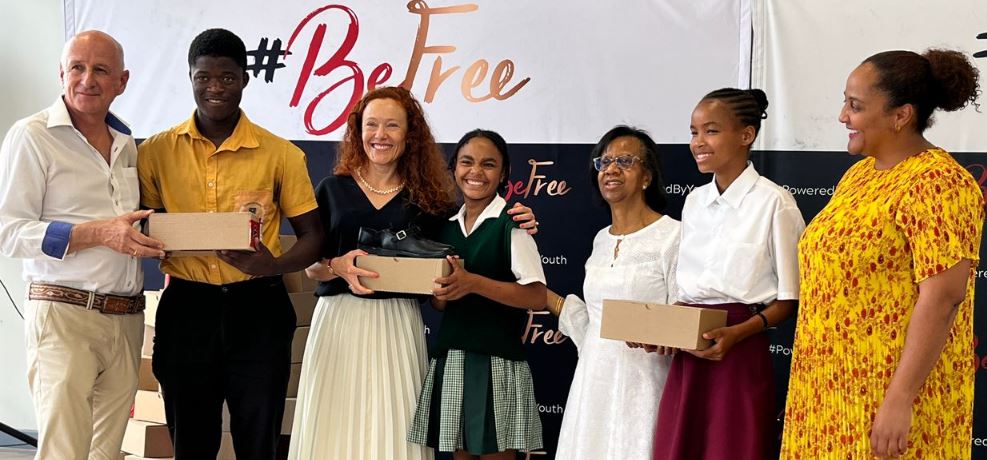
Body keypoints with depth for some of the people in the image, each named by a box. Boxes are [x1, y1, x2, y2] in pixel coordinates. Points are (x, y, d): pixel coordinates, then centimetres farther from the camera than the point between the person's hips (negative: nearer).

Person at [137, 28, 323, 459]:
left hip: (256, 310, -1)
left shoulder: (280, 154, -1)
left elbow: (311, 237, 3)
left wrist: (273, 265, -18)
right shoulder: (157, 150, 3)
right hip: (186, 309, 1)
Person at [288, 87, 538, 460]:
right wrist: (338, 267, -16)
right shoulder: (333, 188, 6)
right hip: (340, 319, 0)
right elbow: (310, 265, 5)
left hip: (399, 325, 0)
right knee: (338, 428, -1)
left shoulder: (426, 196, 7)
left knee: (393, 426, -2)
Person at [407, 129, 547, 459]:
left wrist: (473, 283, -22)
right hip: (448, 360, 6)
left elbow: (537, 298, -15)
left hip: (496, 362, -6)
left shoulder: (512, 223, -6)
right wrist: (441, 293, -5)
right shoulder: (447, 227, 13)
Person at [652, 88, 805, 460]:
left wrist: (738, 332, -20)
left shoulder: (773, 202, -9)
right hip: (687, 360, 6)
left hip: (740, 357, -6)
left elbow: (789, 299, -6)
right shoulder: (694, 202, 11)